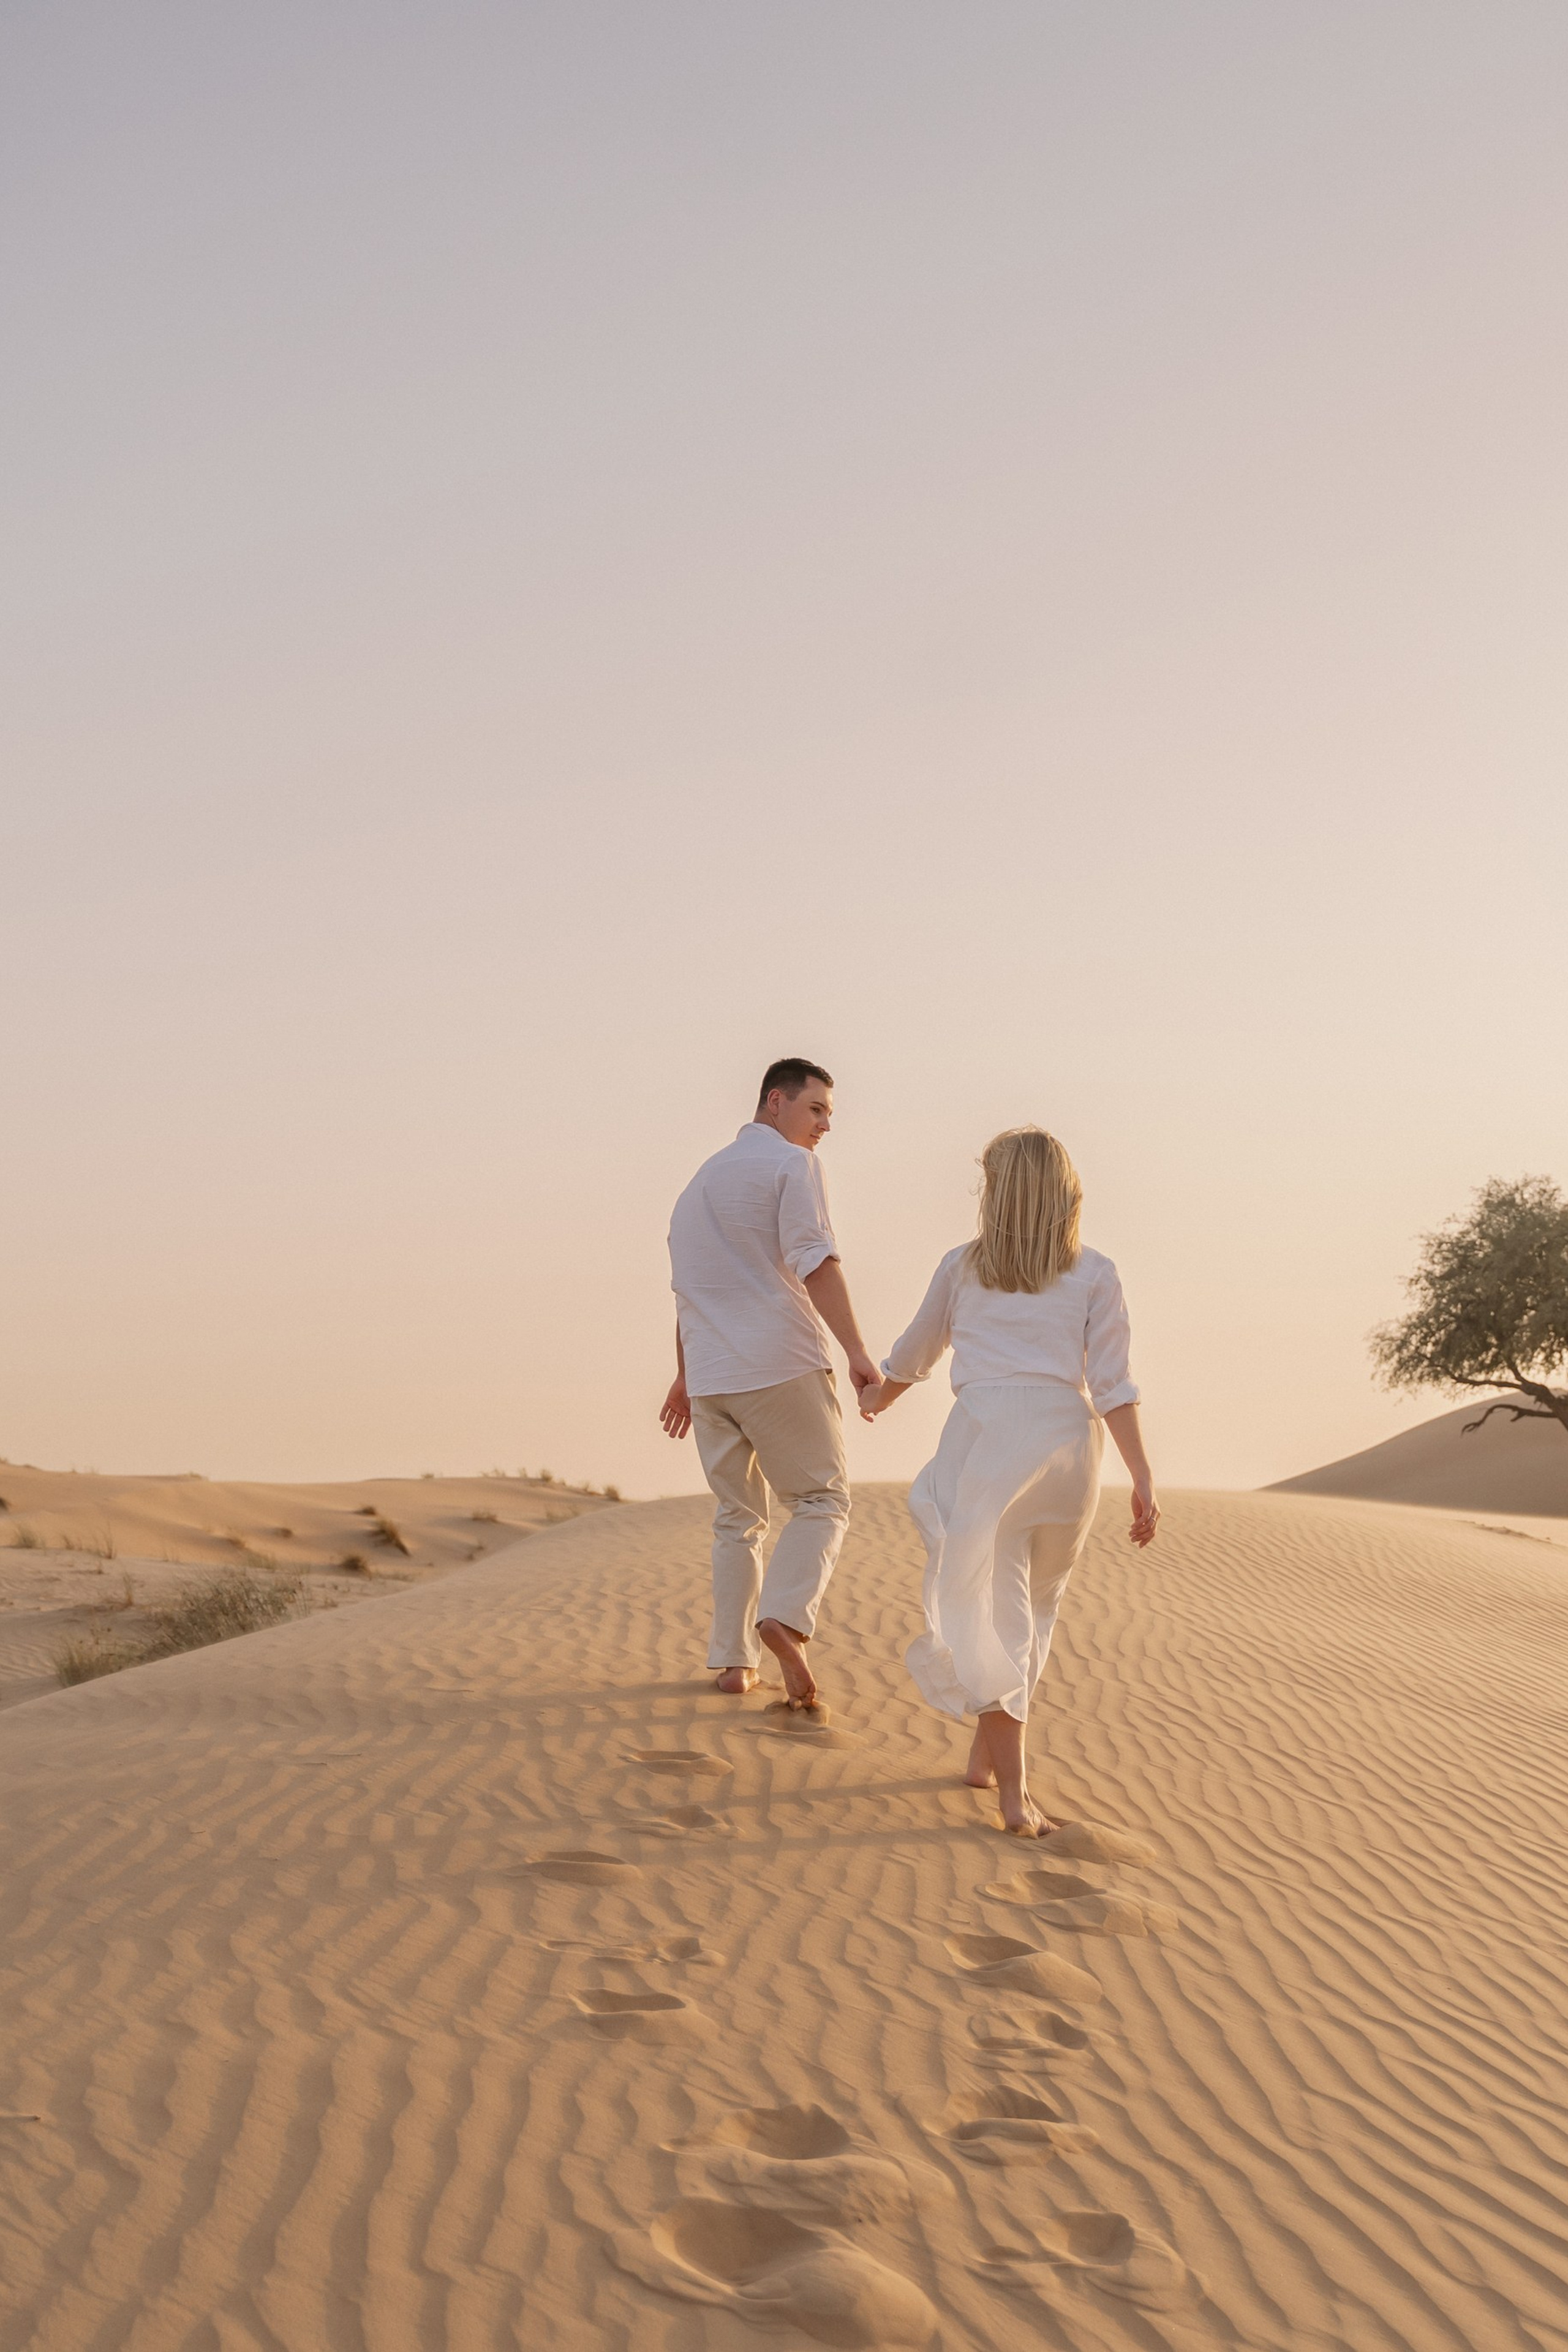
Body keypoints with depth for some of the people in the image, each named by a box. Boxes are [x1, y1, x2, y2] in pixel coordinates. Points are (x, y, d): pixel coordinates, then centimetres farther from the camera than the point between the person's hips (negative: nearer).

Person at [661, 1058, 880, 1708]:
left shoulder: (701, 1178, 22)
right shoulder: (792, 1165, -3)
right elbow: (815, 1263, -16)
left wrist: (685, 1376, 34)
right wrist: (858, 1353, -20)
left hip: (709, 1376, 7)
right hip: (780, 1363, -7)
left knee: (736, 1517, 14)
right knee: (821, 1499, 2)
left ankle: (733, 1660, 11)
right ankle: (784, 1617, -20)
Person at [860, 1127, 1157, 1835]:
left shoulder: (961, 1267, 11)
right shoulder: (1094, 1275, 8)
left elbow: (912, 1357, 24)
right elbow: (1112, 1385, -2)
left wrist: (875, 1399, 44)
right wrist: (1143, 1479, -3)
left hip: (984, 1435, -1)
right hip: (1066, 1439, 1)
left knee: (994, 1612, -3)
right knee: (1032, 1607, 19)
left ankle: (1015, 1793, -12)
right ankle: (986, 1756, 28)